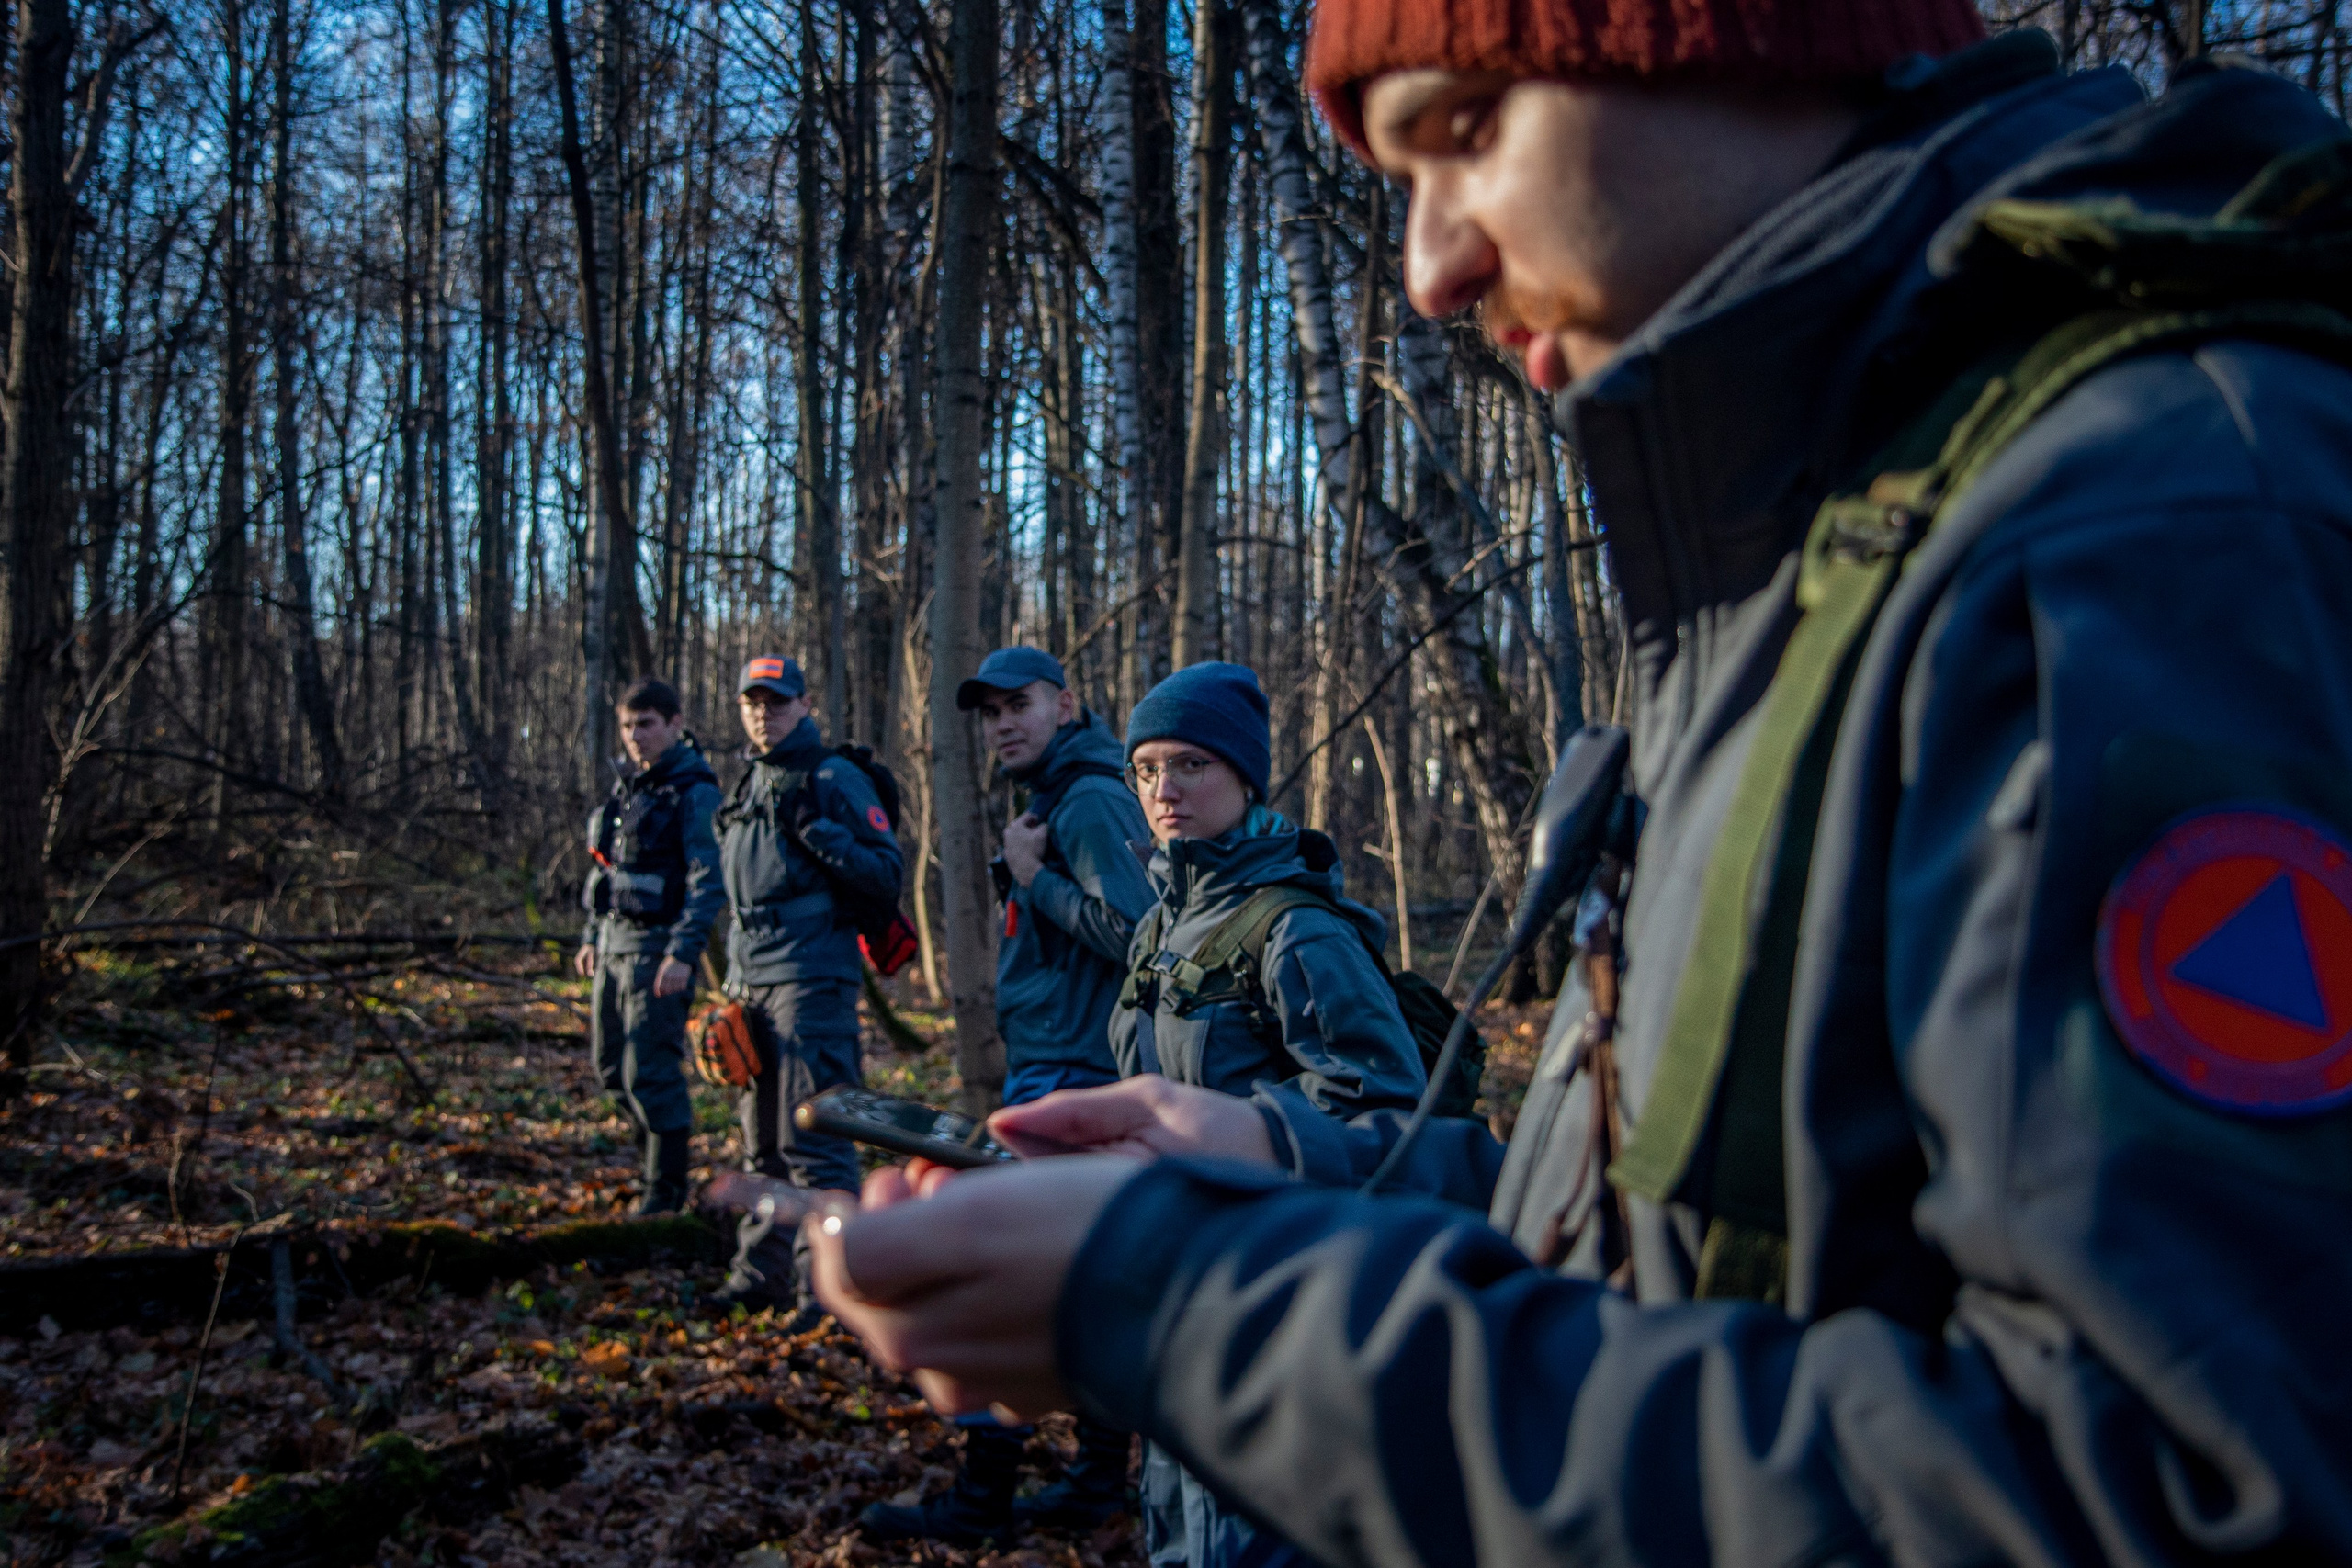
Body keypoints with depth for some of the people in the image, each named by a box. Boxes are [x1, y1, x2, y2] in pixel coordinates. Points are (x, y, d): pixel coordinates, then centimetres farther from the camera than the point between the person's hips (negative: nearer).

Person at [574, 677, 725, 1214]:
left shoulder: (696, 793, -10)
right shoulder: (626, 787, 15)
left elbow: (708, 882, -16)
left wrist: (683, 953, -23)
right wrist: (592, 937, 20)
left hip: (658, 948, -8)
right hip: (614, 945, 9)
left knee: (651, 1071, -8)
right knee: (611, 1066, 13)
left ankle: (667, 1188, 4)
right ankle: (660, 1157, 29)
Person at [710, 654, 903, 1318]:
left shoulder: (834, 778, -6)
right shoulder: (749, 784, 18)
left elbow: (887, 872, -11)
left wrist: (817, 832, -22)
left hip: (811, 980, -8)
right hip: (750, 980, 8)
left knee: (811, 1139, -10)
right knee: (762, 1141, 14)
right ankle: (762, 1272, 22)